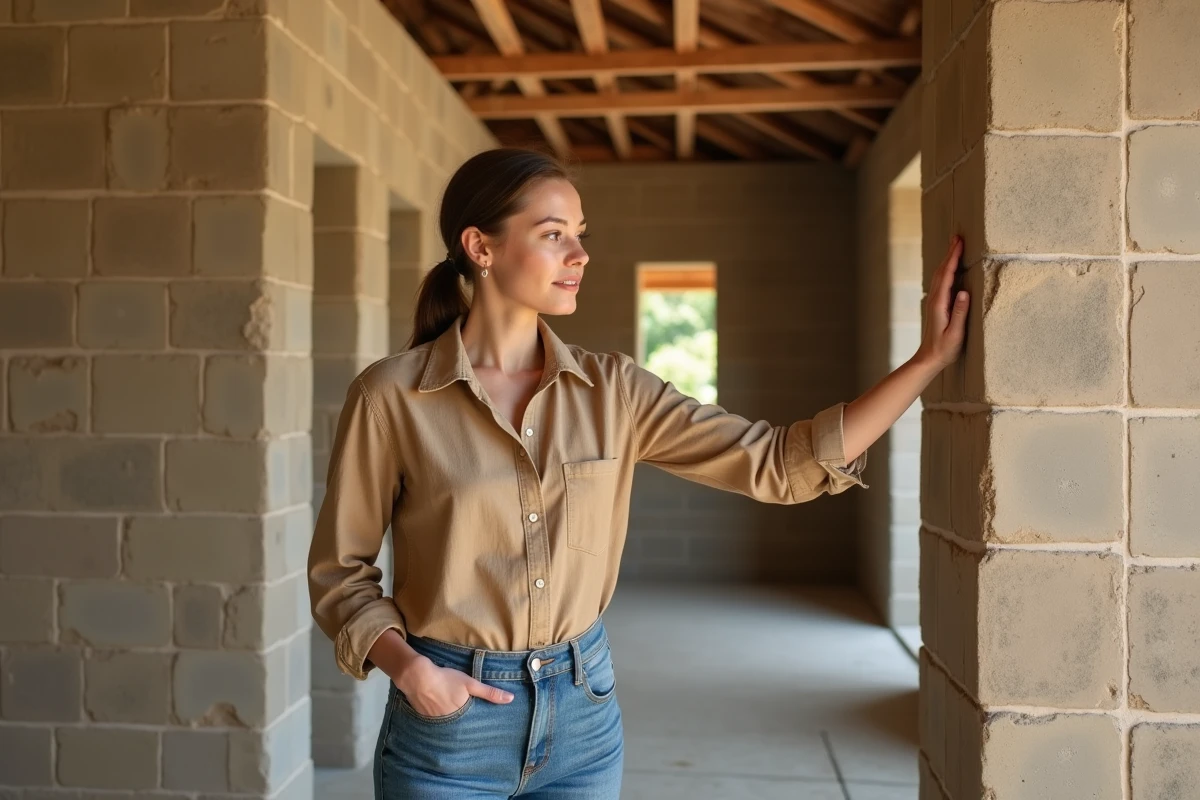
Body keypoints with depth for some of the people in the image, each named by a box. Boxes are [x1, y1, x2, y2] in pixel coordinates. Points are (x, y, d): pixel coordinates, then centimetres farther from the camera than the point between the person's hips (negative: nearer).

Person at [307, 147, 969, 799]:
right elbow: (339, 570, -3)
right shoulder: (392, 396, -11)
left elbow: (777, 462, -7)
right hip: (450, 711, -3)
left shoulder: (611, 390, -2)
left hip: (586, 708, 4)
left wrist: (929, 359, -11)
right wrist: (408, 667, -19)